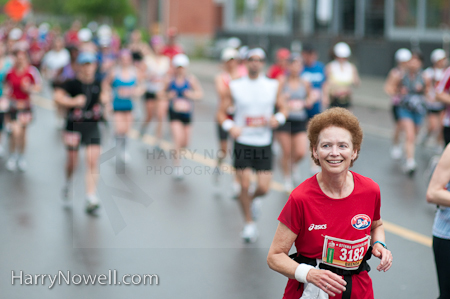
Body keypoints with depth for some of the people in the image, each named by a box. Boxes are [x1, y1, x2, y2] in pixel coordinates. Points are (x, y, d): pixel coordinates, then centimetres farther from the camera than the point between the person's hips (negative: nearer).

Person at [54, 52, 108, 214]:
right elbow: (57, 96, -18)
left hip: (92, 127, 3)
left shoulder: (97, 84, 6)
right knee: (72, 161, 7)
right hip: (74, 126, -3)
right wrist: (73, 102, -26)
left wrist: (104, 99, 5)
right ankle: (68, 184, 41)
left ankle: (91, 198, -7)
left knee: (93, 161, -8)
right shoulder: (72, 83, -8)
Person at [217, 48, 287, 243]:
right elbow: (221, 113, 2)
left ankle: (254, 199, 33)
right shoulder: (235, 87, -1)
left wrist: (278, 118, -9)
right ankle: (249, 223, 15)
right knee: (245, 186, -5)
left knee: (263, 188, -4)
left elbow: (282, 108, 13)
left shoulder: (273, 86, 3)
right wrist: (230, 126, -17)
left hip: (264, 145, 1)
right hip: (242, 143, -1)